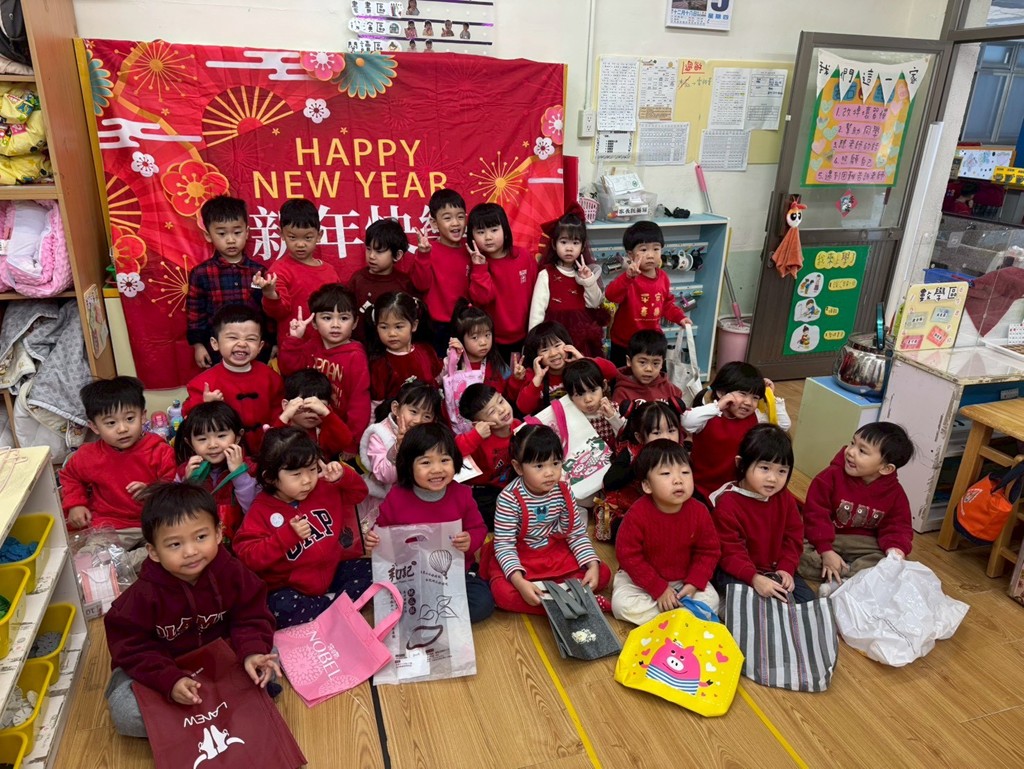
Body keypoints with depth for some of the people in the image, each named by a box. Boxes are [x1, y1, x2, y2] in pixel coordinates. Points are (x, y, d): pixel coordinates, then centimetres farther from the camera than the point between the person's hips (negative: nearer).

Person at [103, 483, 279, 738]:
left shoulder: (232, 574, -20)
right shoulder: (144, 594, -24)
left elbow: (251, 618, -11)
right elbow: (131, 648, -19)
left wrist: (252, 652, -31)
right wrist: (170, 681, -33)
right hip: (162, 668, -1)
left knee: (268, 665, -16)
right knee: (124, 714, -26)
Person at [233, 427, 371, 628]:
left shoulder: (326, 489, 1)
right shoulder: (261, 511, -11)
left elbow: (359, 493, 11)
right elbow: (248, 556, -19)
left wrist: (344, 476, -11)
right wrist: (288, 535, -31)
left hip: (335, 572, 4)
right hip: (291, 587, -4)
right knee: (283, 610, -34)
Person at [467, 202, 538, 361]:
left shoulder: (525, 257, -6)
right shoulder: (478, 264, -11)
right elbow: (482, 298, -25)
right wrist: (480, 268, -33)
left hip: (524, 335, 3)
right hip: (493, 339, -2)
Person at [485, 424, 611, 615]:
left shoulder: (563, 492, -10)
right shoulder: (509, 498, -23)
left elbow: (577, 534, -3)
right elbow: (504, 545, -21)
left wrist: (593, 566, -17)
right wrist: (519, 581, -34)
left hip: (557, 553, 4)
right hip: (519, 558, -4)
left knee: (603, 575, -8)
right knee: (504, 593, -32)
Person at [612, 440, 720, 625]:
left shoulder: (699, 512, -16)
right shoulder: (637, 514, -26)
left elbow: (709, 551, -4)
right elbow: (628, 555, -20)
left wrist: (693, 583, -16)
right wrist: (658, 589, -21)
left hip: (684, 579, 3)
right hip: (644, 578, -2)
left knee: (710, 602, -16)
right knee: (622, 605, -24)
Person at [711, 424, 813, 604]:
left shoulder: (785, 498, -1)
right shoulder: (727, 503, -20)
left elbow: (793, 537, 4)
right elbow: (730, 552, -20)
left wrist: (786, 569, -10)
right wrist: (754, 578, -32)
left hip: (776, 570, 6)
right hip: (737, 573, -5)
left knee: (807, 600, -4)